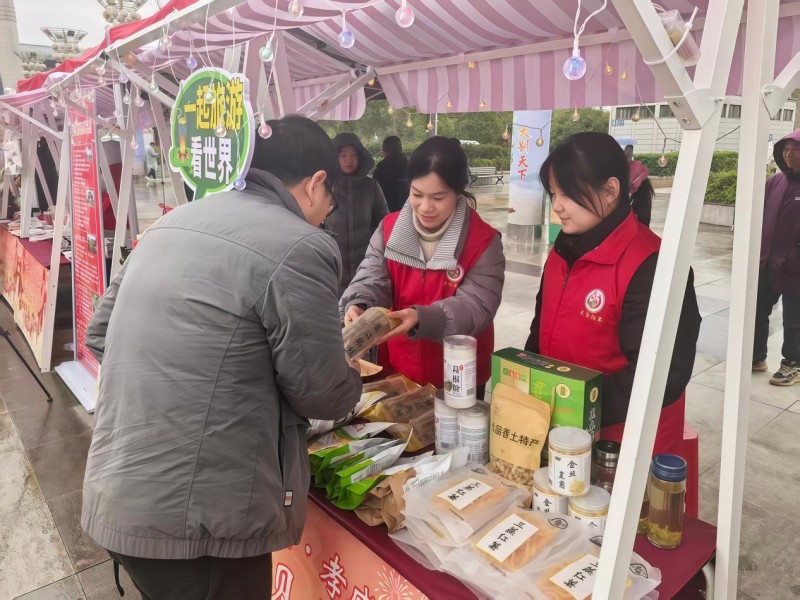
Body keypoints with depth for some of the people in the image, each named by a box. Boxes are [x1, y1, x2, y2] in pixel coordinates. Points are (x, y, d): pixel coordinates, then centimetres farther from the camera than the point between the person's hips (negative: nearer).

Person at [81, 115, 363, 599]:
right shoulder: (299, 247, -17)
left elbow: (100, 335, 15)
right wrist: (352, 380, 10)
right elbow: (320, 393, -11)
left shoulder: (175, 221, 7)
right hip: (195, 516, -8)